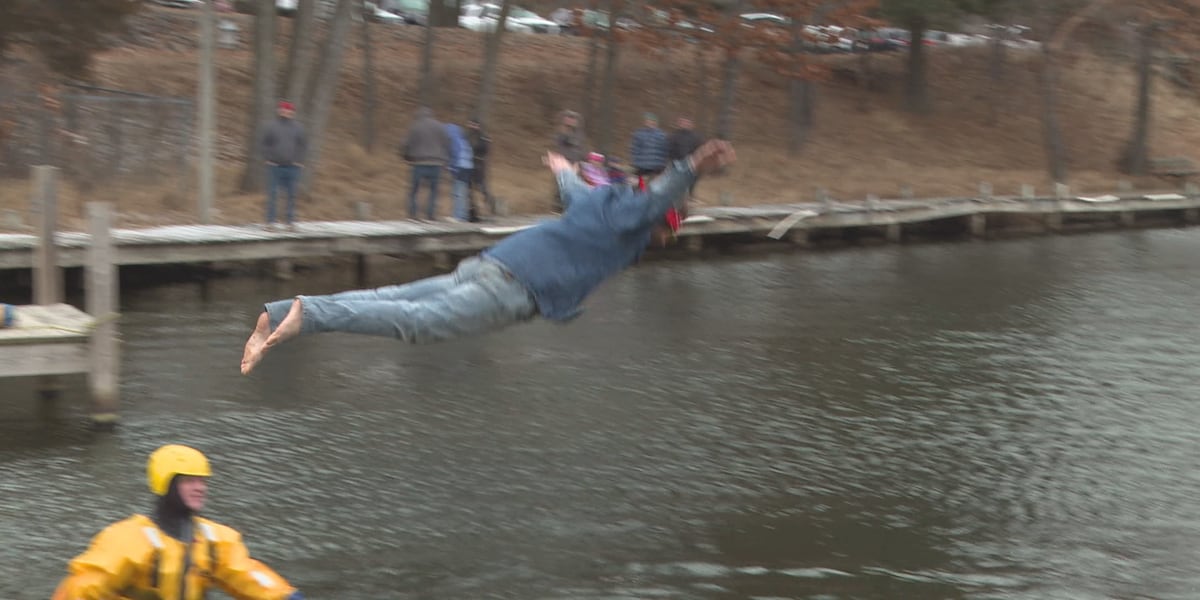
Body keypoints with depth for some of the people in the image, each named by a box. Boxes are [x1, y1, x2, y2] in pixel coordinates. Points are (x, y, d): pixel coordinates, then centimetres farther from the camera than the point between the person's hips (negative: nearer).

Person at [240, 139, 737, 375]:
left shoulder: (598, 204, 30)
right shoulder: (626, 217, 6)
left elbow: (574, 191, 51)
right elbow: (658, 196, -15)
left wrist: (563, 169, 73)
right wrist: (692, 170, -31)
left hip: (486, 266, 8)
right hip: (512, 287, -8)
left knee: (392, 300, -4)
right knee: (418, 321, -23)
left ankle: (279, 315, -15)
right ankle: (307, 315, -39)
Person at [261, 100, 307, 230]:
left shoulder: (298, 128, 7)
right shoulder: (271, 127, 0)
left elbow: (303, 145, 11)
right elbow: (265, 144, 3)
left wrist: (298, 160, 1)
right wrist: (268, 158, -6)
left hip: (292, 167, 2)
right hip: (274, 167, -2)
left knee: (292, 194, 5)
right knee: (272, 193, -3)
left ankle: (290, 219, 14)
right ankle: (270, 220, 1)